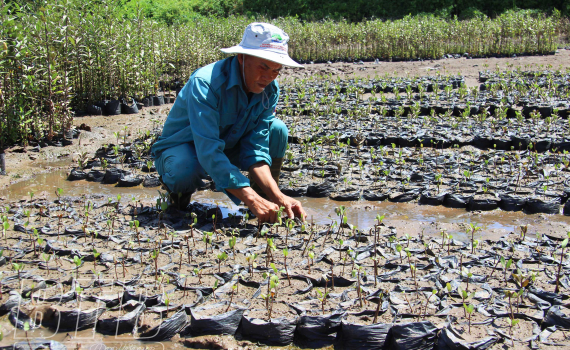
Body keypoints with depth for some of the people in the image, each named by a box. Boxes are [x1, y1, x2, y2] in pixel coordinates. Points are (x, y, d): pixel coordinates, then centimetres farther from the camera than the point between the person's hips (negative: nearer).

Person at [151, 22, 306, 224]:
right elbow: (208, 151, -41)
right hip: (181, 149, -5)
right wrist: (252, 200, -48)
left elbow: (256, 149, -17)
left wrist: (278, 197, -33)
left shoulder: (269, 89, -13)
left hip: (227, 146, 5)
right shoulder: (205, 82, -33)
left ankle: (267, 199, 1)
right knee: (186, 170, -41)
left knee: (277, 129, -17)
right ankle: (178, 192, -3)